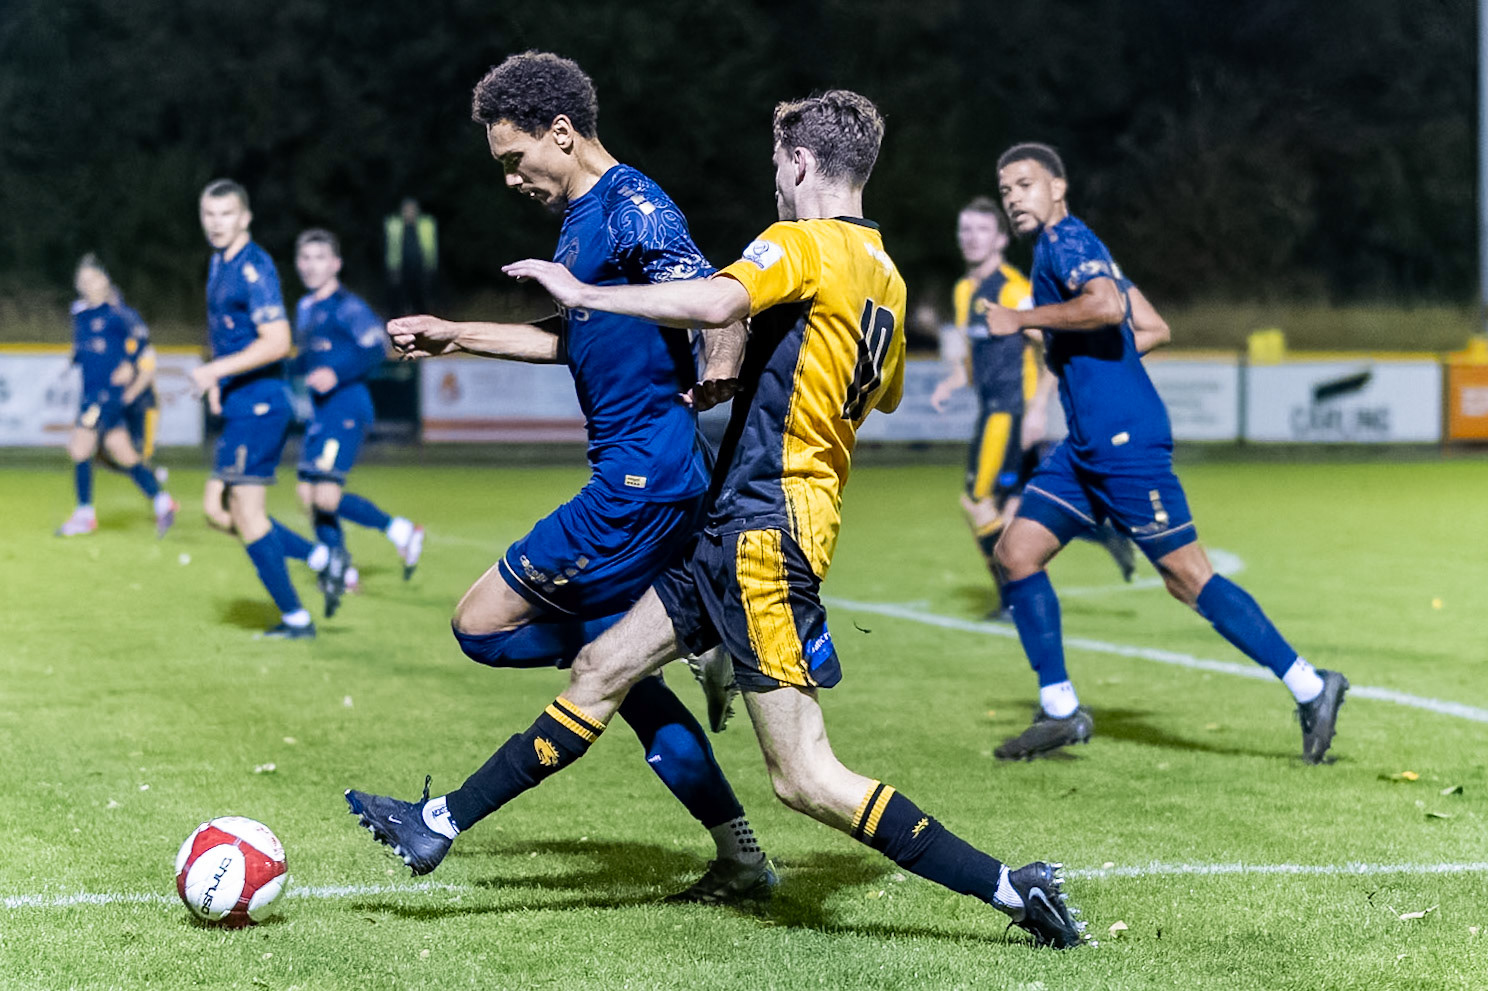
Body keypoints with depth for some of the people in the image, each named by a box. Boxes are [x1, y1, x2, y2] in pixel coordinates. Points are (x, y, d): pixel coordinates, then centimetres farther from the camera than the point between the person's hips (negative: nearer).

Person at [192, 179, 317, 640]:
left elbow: (277, 342, -23)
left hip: (257, 405, -10)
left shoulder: (254, 268, -15)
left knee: (246, 511, -9)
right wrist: (218, 383, 17)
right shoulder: (219, 264, 15)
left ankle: (295, 617, -2)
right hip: (239, 407, 10)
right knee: (218, 507, 9)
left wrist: (217, 370, -24)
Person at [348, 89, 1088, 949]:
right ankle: (441, 823, 19)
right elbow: (885, 394, 32)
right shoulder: (885, 276, 15)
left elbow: (713, 303, -31)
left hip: (764, 529, -10)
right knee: (602, 670, 13)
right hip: (740, 532, 10)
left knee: (806, 778, -10)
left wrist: (583, 293, -20)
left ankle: (1011, 889, -8)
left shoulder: (804, 245, -11)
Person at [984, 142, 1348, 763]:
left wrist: (1021, 320, -17)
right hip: (1085, 447, 10)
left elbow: (1106, 305, -27)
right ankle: (1060, 710, 6)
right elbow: (1153, 328, 25)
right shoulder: (1062, 249, 21)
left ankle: (1309, 688, -4)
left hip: (1124, 442, -10)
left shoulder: (1066, 237, -7)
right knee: (1016, 552, 4)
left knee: (1187, 578, -9)